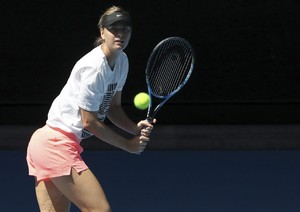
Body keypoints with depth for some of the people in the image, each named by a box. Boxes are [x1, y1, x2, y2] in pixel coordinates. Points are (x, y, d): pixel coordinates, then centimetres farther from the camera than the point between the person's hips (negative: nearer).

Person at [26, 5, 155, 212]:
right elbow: (89, 122, -16)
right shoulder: (95, 67, -19)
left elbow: (113, 108, 15)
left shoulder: (122, 61, 9)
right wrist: (128, 144, -7)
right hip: (57, 145, -10)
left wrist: (136, 128, -2)